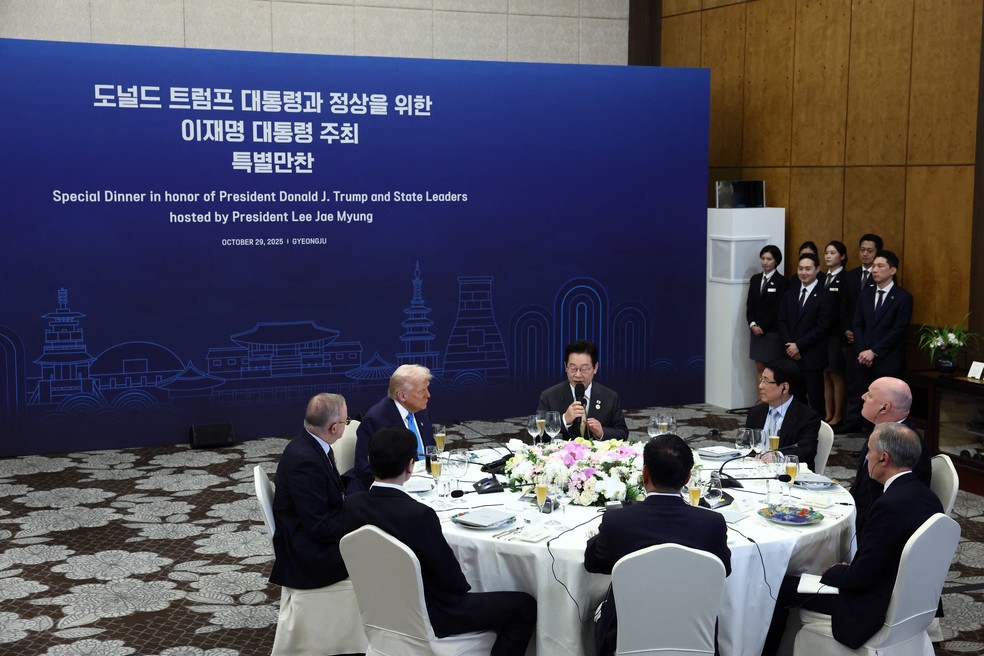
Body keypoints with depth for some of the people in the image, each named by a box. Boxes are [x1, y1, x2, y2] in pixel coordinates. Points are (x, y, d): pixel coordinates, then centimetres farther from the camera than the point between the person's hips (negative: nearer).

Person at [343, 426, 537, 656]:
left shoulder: (353, 504, -10)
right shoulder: (419, 515, -31)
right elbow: (450, 577, -18)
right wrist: (465, 588, 6)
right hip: (428, 616, -8)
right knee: (525, 606, 5)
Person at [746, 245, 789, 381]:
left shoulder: (782, 281, -8)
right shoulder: (755, 279, 10)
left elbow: (778, 309, -12)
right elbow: (749, 305, 8)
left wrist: (762, 327, -11)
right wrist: (753, 325, -6)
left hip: (773, 333, -5)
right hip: (756, 331, 5)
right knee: (760, 368, 8)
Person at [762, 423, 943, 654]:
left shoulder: (890, 506, -27)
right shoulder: (927, 497, 0)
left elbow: (861, 577, -22)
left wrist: (833, 571, -3)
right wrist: (851, 567, 8)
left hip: (873, 609, -9)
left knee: (779, 587, 1)